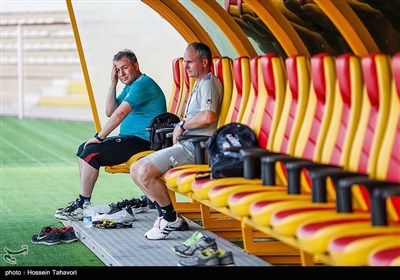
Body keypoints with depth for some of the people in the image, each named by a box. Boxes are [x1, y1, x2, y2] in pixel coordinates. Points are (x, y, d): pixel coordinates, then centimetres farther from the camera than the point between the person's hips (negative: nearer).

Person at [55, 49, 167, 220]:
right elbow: (110, 112, 13)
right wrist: (113, 83, 5)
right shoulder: (129, 87, 19)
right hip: (130, 138, 11)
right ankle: (82, 201, 9)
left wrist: (99, 137, -19)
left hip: (142, 140, -11)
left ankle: (81, 206, -18)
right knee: (83, 149, 11)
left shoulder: (143, 84, -15)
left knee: (91, 152, -22)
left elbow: (120, 113, -22)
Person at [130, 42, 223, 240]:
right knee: (136, 169, 6)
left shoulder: (208, 83, -10)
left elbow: (208, 116, -27)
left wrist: (182, 126, -12)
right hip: (186, 144, 11)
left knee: (145, 172, -23)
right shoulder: (199, 84, 24)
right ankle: (168, 217, 4)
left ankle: (170, 218, -7)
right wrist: (180, 128, 9)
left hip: (196, 147, -11)